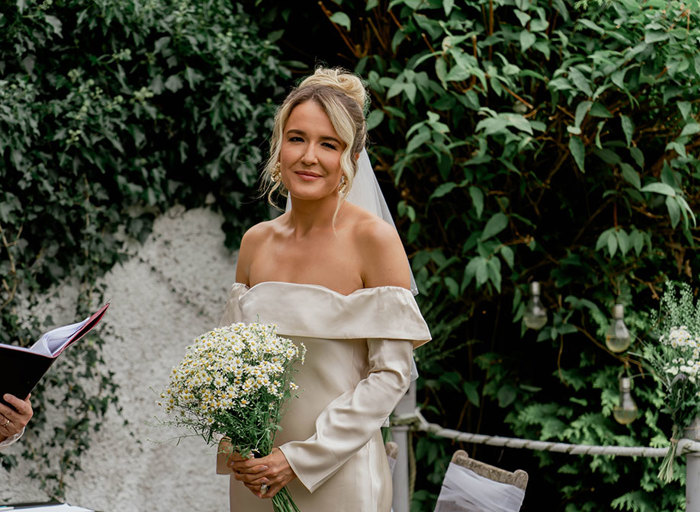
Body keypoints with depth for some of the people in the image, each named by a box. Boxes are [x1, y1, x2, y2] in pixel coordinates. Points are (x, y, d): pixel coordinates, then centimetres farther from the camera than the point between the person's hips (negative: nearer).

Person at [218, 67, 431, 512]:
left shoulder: (373, 239, -11)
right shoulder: (256, 242, 3)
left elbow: (391, 374, -13)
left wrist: (301, 459, -15)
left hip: (339, 475, -4)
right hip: (257, 474, 4)